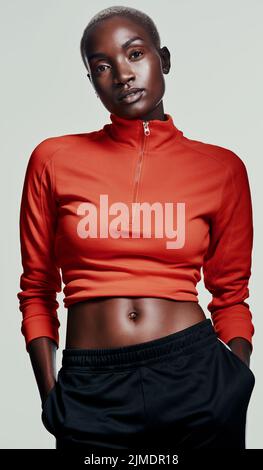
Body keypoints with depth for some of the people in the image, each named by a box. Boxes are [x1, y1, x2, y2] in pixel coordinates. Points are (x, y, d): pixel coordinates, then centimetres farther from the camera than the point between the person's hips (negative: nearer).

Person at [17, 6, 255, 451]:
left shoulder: (221, 167, 1)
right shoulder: (54, 159, 0)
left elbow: (230, 295, 7)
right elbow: (37, 290, 4)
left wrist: (239, 387, -4)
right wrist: (50, 397, -4)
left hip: (196, 377, 1)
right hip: (89, 390, 0)